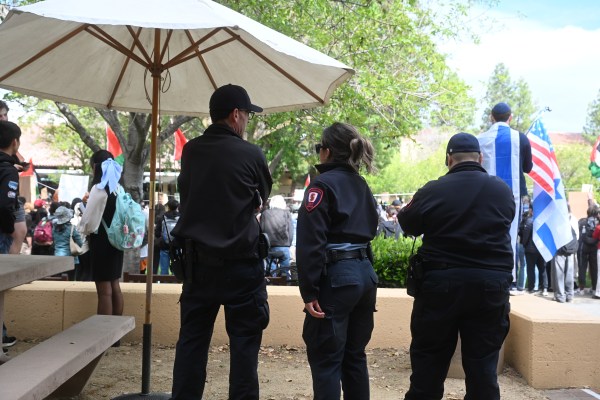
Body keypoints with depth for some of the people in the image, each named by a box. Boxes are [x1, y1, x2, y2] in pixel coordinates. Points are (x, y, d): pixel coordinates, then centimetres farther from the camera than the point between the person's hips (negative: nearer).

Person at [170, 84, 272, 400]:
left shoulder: (190, 152, 2)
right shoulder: (251, 154, -8)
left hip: (198, 260, 4)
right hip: (241, 262, -4)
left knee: (191, 340, 11)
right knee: (244, 342, 5)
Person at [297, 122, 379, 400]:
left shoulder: (323, 184, -8)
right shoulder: (362, 186, 16)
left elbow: (310, 242, -16)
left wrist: (309, 291, -17)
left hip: (337, 277, -8)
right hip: (365, 273, 8)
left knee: (325, 360, -2)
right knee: (355, 356, 16)